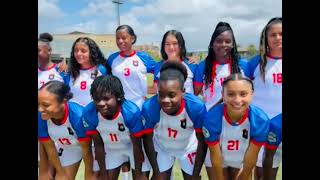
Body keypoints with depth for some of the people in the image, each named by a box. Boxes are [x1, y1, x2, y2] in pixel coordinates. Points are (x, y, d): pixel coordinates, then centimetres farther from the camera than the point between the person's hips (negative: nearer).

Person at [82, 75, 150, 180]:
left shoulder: (131, 112, -36)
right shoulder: (89, 113, -29)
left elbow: (137, 145, -21)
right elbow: (98, 145, -14)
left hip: (133, 146, -2)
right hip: (111, 149, 2)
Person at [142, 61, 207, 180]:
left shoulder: (197, 107, -35)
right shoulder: (149, 107, -34)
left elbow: (202, 141, -19)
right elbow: (147, 139, -16)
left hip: (189, 147, 0)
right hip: (162, 148, 0)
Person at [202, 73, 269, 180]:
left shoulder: (260, 120, -31)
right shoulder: (212, 118, -35)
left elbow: (252, 157, -17)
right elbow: (215, 156, -21)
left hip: (243, 162, 1)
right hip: (220, 162, -1)